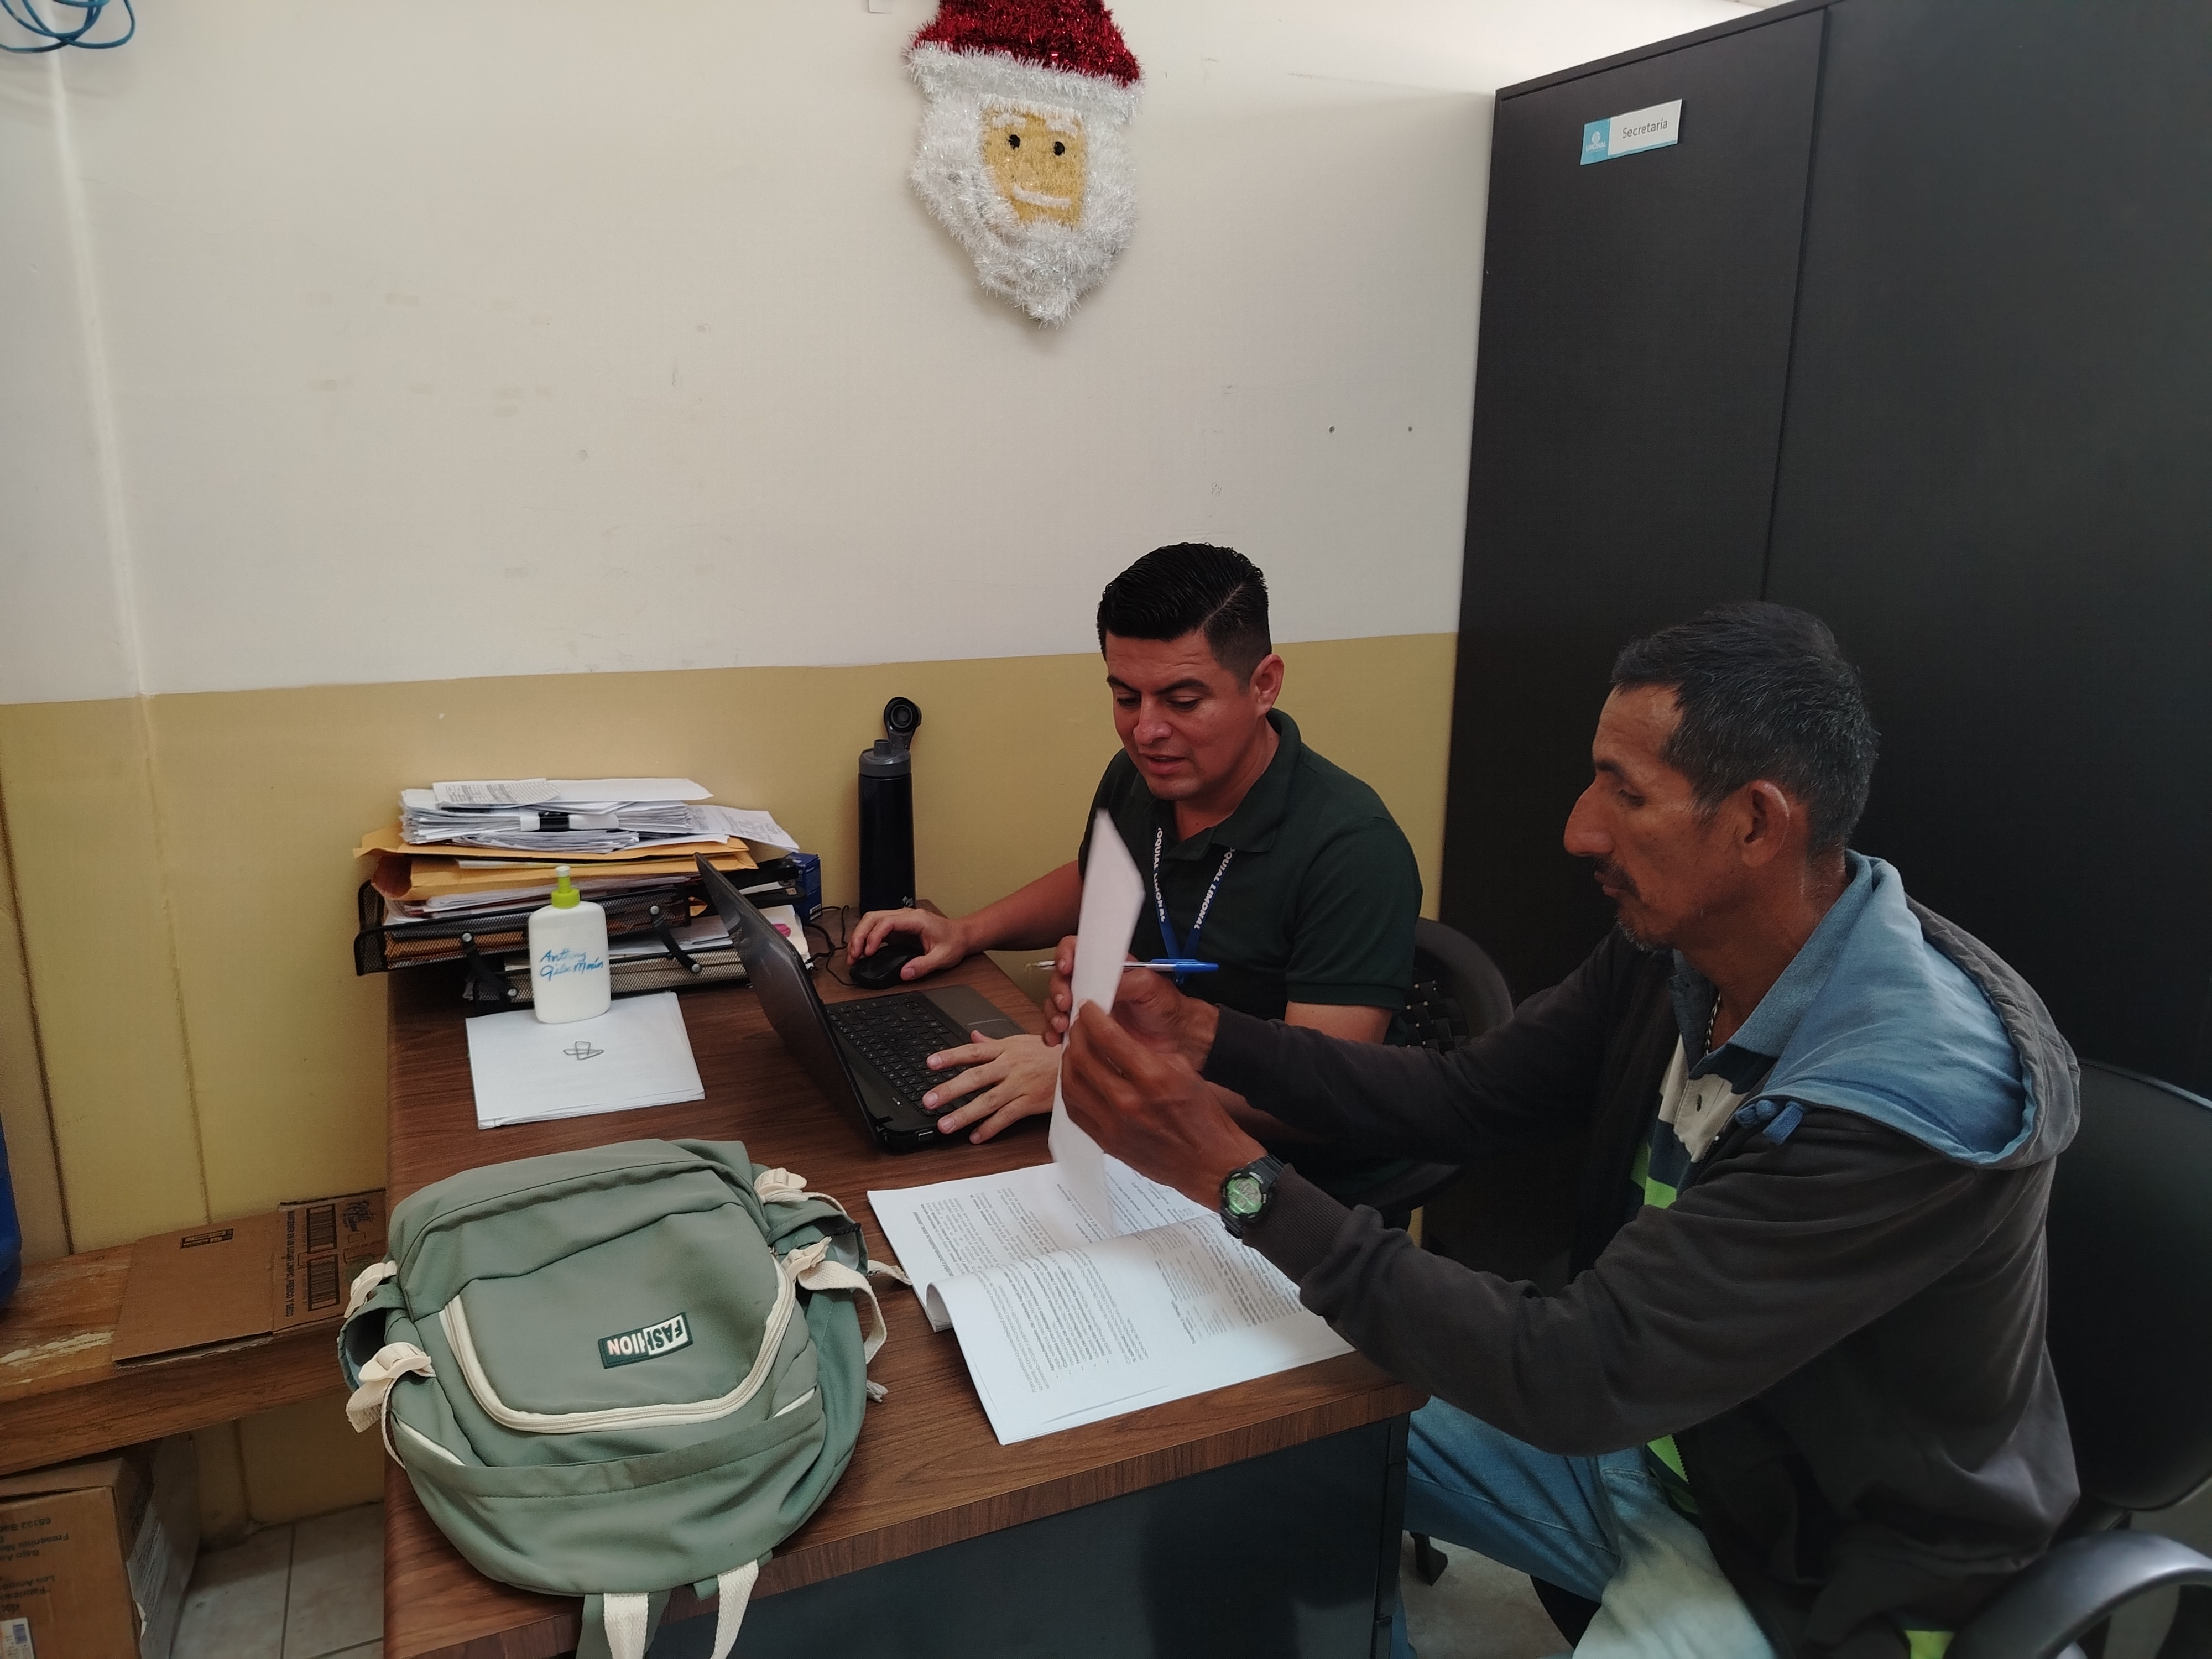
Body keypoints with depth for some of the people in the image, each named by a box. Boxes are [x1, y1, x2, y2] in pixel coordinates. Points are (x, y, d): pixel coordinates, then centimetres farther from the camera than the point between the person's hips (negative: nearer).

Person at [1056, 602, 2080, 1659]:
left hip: (1826, 1562, -6)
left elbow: (1581, 1378, -35)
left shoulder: (1921, 1091, -34)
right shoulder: (1675, 944, -11)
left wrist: (1233, 1175, -35)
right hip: (1647, 1418, 7)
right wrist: (1201, 1037, -15)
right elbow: (1465, 1097, -2)